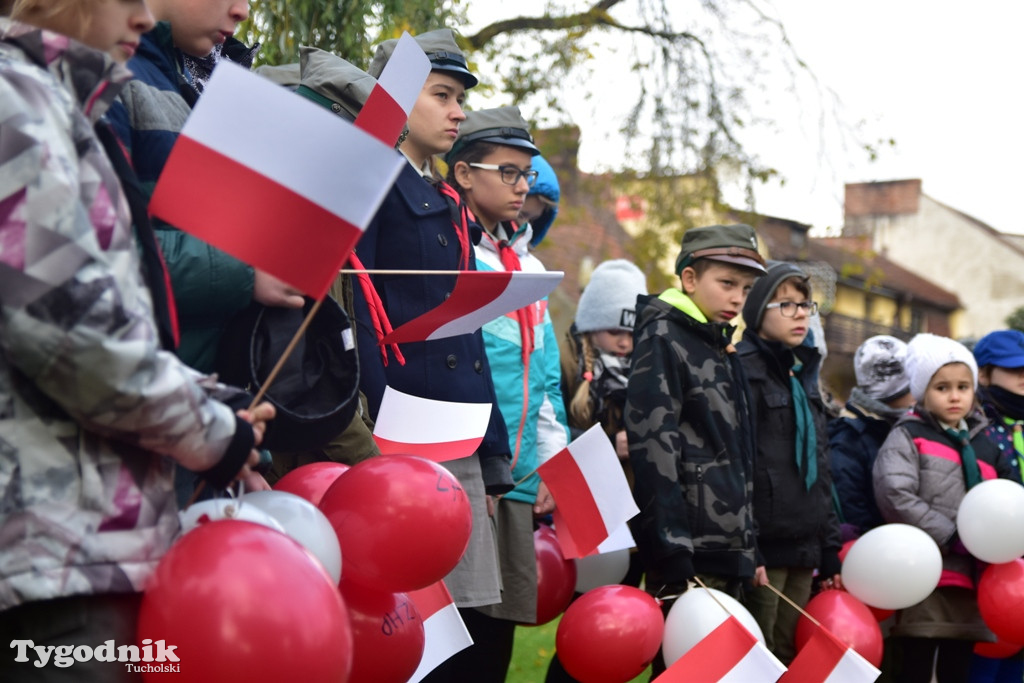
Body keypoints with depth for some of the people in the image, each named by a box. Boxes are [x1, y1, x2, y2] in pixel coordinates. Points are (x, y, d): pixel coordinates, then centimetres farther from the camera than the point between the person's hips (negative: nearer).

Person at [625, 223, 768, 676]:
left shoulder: (724, 348, 19)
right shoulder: (663, 338, -7)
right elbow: (653, 450, -16)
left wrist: (749, 547, 17)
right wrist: (673, 558, -22)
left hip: (726, 553, 8)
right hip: (687, 556, -8)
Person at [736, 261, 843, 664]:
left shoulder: (803, 375, 20)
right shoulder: (742, 370, -7)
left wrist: (830, 548, 20)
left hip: (803, 548, 8)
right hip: (762, 548, -8)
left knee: (790, 660, 10)